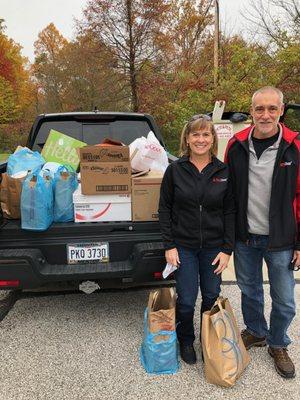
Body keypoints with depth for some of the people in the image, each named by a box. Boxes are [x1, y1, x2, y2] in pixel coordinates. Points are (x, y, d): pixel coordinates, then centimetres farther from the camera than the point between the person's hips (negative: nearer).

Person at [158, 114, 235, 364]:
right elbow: (165, 209, -2)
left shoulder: (224, 172, -2)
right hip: (184, 246, -1)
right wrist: (169, 246, -6)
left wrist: (227, 249, -4)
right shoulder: (175, 170, -4)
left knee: (212, 297, 13)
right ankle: (186, 340, 32)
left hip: (213, 247, 2)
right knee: (187, 300, 4)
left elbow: (230, 212, 0)